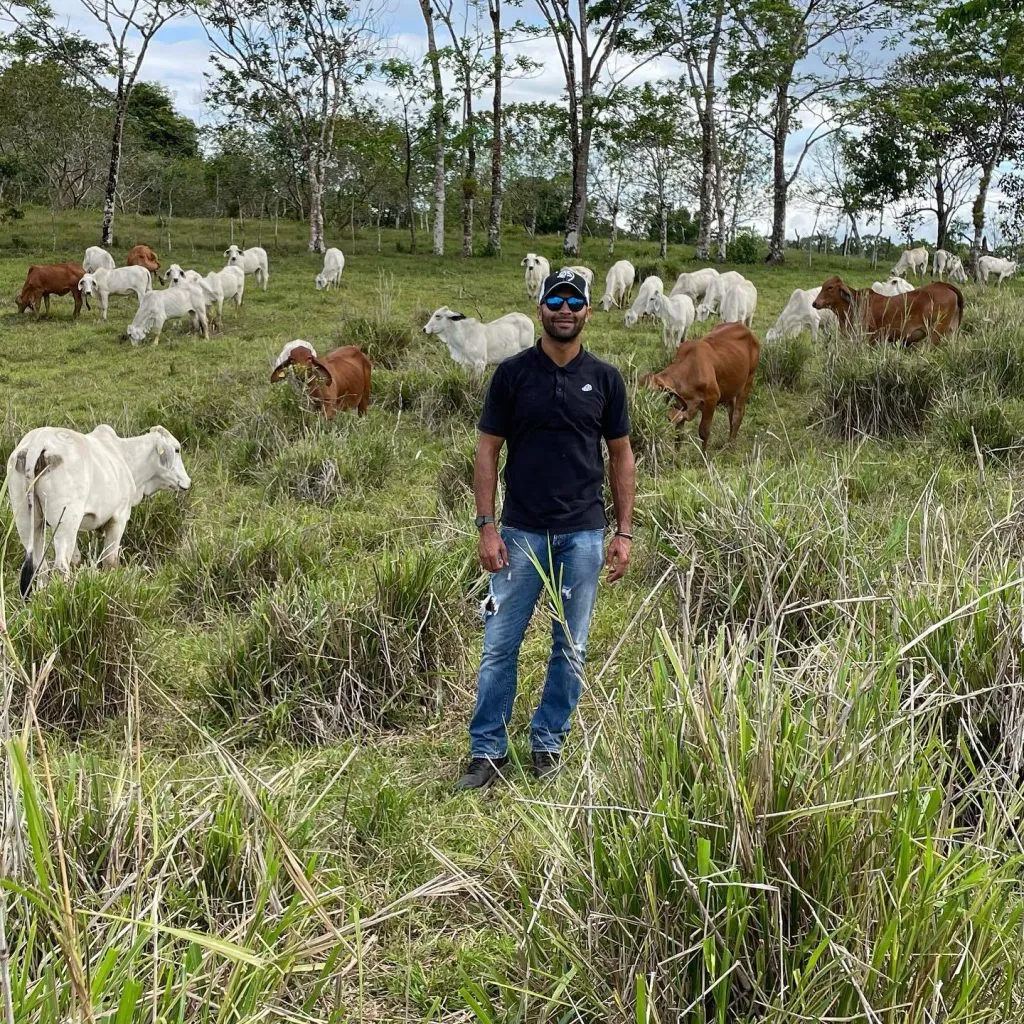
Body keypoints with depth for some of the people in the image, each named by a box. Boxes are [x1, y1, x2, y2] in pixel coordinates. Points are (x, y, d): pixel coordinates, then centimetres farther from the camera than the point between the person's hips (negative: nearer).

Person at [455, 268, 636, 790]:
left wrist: (624, 532, 2)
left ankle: (548, 743, 22)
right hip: (522, 532, -1)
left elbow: (621, 456, 8)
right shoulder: (512, 373, -1)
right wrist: (487, 526, -7)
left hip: (584, 534, 1)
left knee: (570, 649, 8)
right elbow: (488, 450, 1)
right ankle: (487, 751, 10)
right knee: (500, 645, 0)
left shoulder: (605, 378, 3)